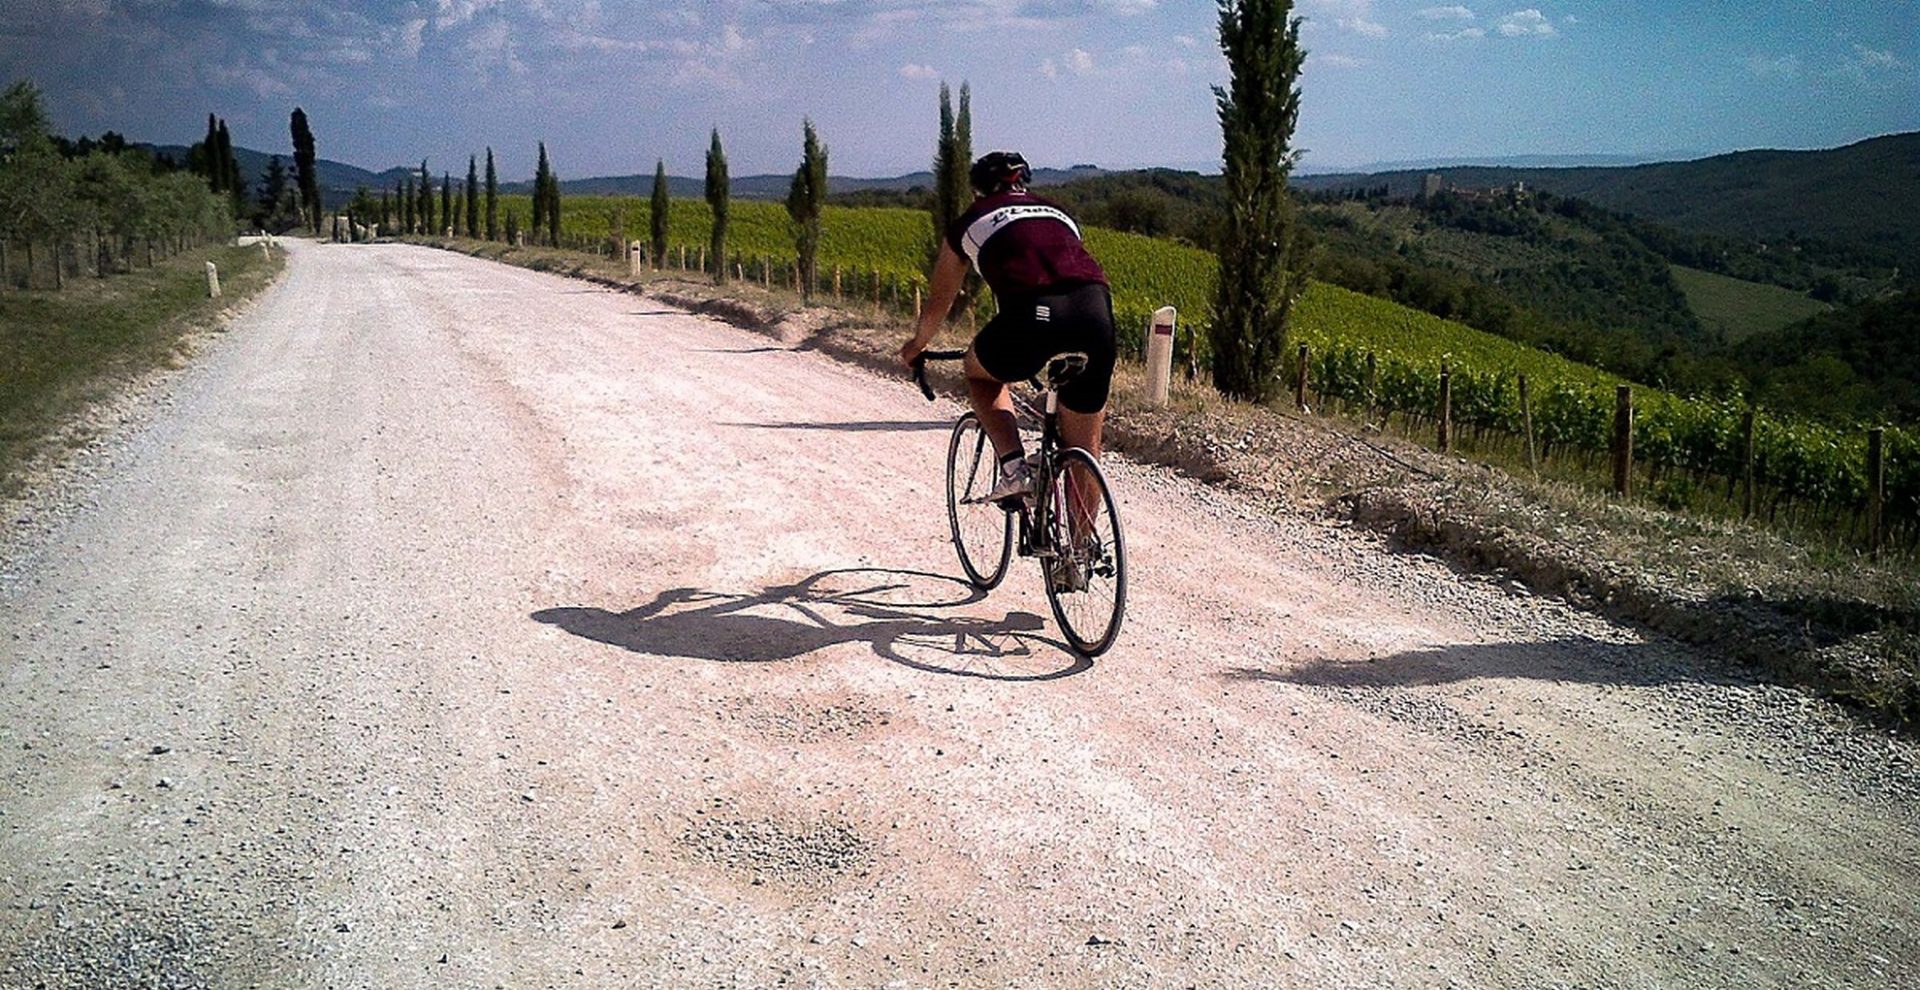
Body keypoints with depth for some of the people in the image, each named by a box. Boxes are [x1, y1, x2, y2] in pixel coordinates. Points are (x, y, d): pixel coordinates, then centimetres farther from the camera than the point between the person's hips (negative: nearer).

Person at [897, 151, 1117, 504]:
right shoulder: (1058, 214, 35)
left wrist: (916, 346, 55)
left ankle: (1015, 469, 12)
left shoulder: (969, 223, 26)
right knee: (1084, 451, 19)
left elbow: (938, 302, 36)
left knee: (980, 373, 30)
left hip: (1032, 314, -3)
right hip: (1096, 310, 3)